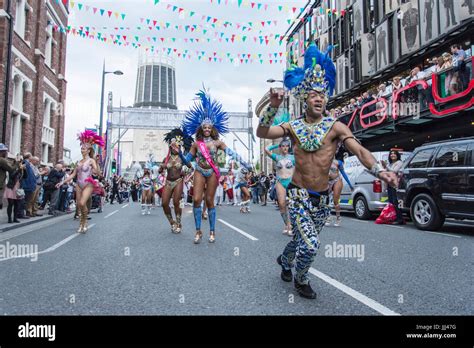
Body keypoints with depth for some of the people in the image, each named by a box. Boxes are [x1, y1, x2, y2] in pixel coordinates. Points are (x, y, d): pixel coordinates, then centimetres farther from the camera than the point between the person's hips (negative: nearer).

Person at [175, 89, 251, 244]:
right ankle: (198, 231, 1)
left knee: (209, 201, 1)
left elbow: (231, 153, -5)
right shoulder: (196, 143, 5)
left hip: (212, 173, -1)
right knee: (197, 199, -10)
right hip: (199, 172, 1)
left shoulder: (217, 142, 2)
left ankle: (212, 231, 12)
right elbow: (187, 161, 8)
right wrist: (179, 152, -8)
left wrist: (244, 163, -14)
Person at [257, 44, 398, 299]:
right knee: (310, 245, -13)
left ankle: (284, 261, 53)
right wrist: (273, 107, -18)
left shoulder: (335, 127, -6)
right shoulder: (294, 127, -2)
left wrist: (379, 171, -34)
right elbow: (261, 133, -7)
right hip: (298, 195, -2)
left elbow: (359, 150, -17)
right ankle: (300, 280, 20)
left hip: (321, 198, 2)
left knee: (302, 240, 19)